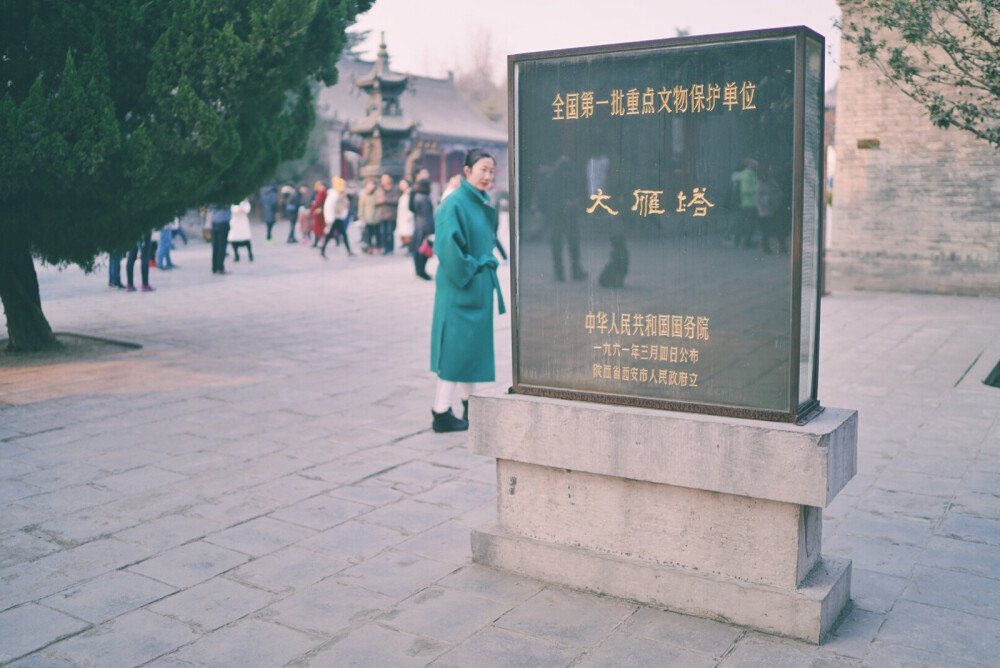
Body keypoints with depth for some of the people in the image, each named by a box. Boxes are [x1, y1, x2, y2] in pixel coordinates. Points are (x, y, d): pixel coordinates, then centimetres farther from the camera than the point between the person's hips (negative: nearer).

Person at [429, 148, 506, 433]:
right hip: (459, 288, -9)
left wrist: (488, 261, 11)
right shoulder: (455, 204, -15)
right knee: (456, 347, -5)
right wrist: (470, 268, -16)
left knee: (473, 345, 14)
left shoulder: (483, 204, 12)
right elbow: (447, 245, -24)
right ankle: (441, 413, 2)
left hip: (479, 286, 9)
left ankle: (470, 407, 25)